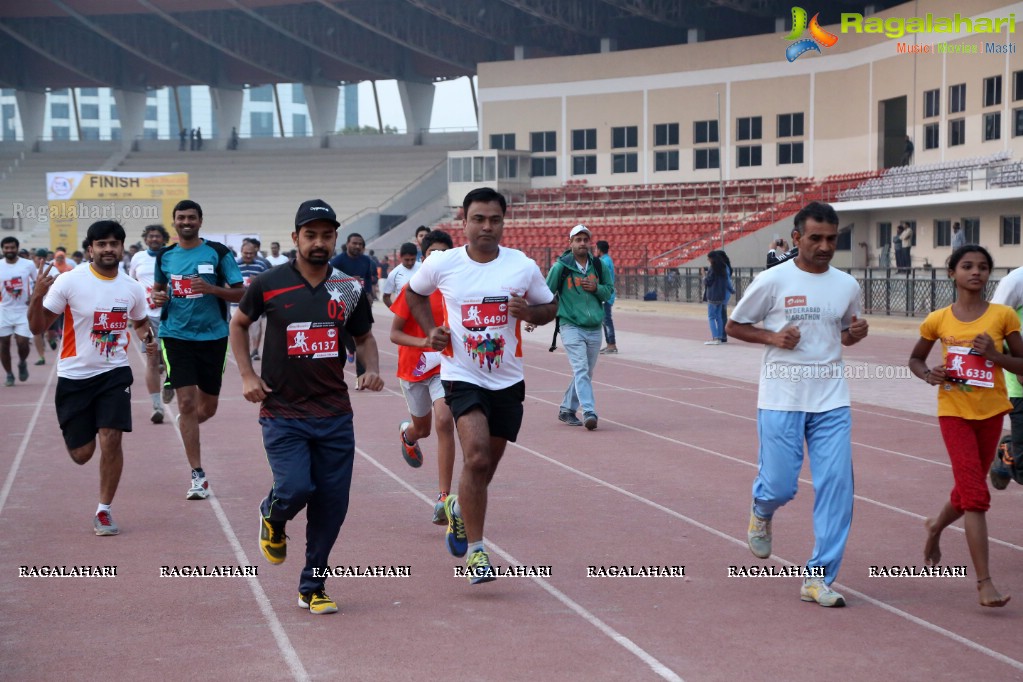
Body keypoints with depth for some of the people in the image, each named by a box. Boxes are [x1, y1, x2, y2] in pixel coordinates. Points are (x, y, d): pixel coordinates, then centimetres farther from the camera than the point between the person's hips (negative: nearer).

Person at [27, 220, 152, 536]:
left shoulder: (132, 288, 0)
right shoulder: (70, 281, -11)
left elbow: (141, 322, 21)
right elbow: (38, 326, -10)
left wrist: (148, 336, -1)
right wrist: (38, 295, -28)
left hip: (114, 373, 2)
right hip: (74, 375, -2)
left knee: (111, 438, -14)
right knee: (82, 454, 3)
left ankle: (104, 511, 3)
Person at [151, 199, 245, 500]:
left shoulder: (218, 253, -3)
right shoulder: (165, 256, 6)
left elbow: (240, 294, -3)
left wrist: (211, 289, -20)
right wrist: (157, 296, -2)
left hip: (212, 336, 0)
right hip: (176, 336, 0)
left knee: (207, 408, 8)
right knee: (187, 402, -10)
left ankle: (186, 426, 45)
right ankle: (198, 475, -3)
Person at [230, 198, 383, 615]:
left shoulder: (350, 289, 4)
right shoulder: (268, 285, -3)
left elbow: (364, 336, 19)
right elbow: (238, 324, 13)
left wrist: (372, 369, -1)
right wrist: (247, 375, 3)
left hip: (335, 415, 3)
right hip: (282, 413, -3)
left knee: (332, 503, 1)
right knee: (296, 489, -17)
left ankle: (312, 588, 19)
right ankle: (273, 517, 21)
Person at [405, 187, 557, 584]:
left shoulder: (523, 266, -4)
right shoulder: (442, 264, -5)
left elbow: (550, 308, 10)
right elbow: (413, 292, 15)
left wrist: (528, 311, -13)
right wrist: (431, 331, -1)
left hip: (508, 380, 3)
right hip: (463, 376, -3)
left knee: (487, 463, 14)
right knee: (476, 457, -21)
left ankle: (459, 507, 47)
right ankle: (475, 551, -10)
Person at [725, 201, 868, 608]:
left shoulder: (847, 285, 7)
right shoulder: (773, 281, -5)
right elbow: (734, 326, 3)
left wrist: (856, 334, -1)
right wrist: (773, 337, -13)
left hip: (831, 401, 3)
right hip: (781, 400, -3)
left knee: (836, 486, -4)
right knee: (780, 485, -3)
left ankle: (819, 578, 4)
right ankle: (762, 512, 37)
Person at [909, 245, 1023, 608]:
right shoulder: (938, 320, -3)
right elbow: (915, 359, 12)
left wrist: (993, 354, -18)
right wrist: (928, 374, -10)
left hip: (991, 411, 2)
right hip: (954, 412, -2)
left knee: (968, 489, 18)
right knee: (976, 494, -11)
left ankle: (936, 525, 51)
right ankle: (984, 582, -10)